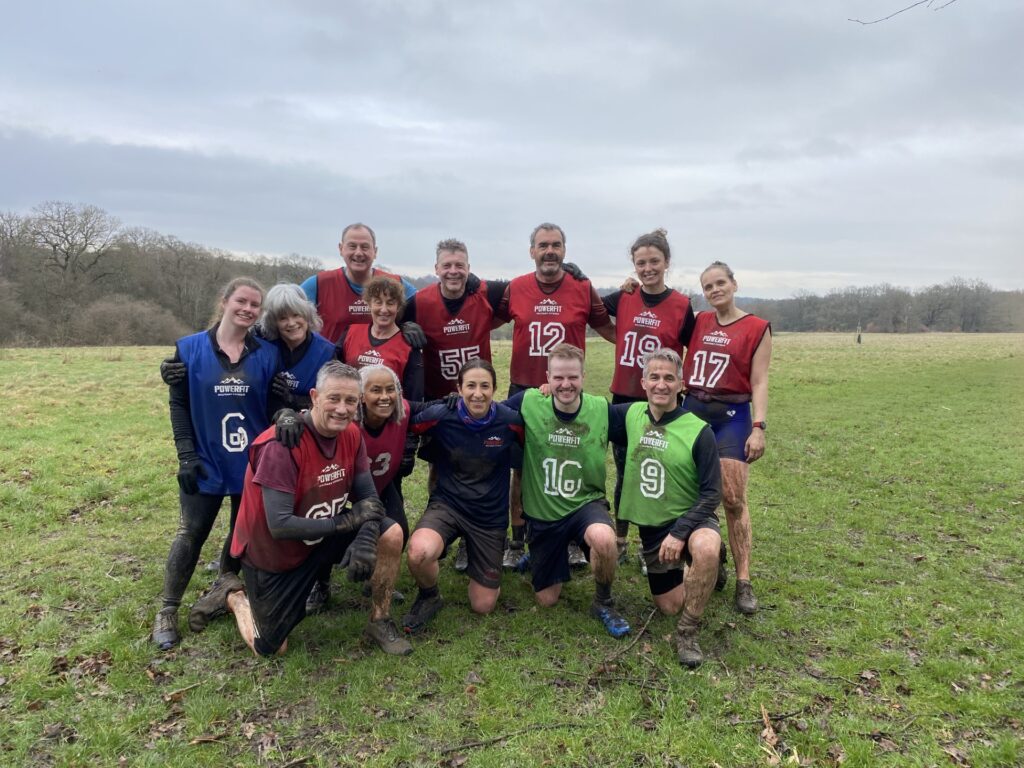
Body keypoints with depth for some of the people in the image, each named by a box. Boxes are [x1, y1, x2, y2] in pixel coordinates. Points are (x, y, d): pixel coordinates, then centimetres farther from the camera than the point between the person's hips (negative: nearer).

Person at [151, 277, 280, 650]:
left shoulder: (267, 354, -1)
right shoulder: (190, 348, -2)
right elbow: (179, 404, -1)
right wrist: (186, 455, -8)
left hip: (254, 464, 2)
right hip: (206, 464, -1)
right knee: (191, 535, 3)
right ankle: (167, 611, 19)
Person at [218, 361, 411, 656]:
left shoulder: (351, 434, -12)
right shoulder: (281, 444, -31)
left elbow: (369, 499, -8)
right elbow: (280, 525, -32)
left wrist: (365, 539, -28)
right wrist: (346, 522, -28)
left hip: (323, 537, 5)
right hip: (273, 551, -5)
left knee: (391, 534, -14)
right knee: (270, 649, 3)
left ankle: (379, 622, 6)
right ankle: (234, 596, 32)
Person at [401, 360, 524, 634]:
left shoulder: (510, 420, -15)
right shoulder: (440, 416, -16)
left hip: (491, 516, 1)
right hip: (447, 504, -1)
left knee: (483, 606, 5)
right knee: (419, 552, -34)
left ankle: (486, 570, 40)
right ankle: (429, 597, 1)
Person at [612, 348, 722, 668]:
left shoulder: (698, 431, -16)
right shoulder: (631, 414, -5)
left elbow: (712, 493, -15)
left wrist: (679, 532, -24)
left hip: (692, 519, -4)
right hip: (651, 526, 4)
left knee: (706, 548, -38)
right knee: (669, 606, 9)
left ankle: (688, 633, -17)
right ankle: (704, 570, 42)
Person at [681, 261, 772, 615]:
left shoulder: (757, 328, -3)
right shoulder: (699, 322, 10)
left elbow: (759, 383, -6)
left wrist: (759, 427, -14)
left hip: (731, 416, -4)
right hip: (691, 411, 4)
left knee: (733, 499, -6)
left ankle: (744, 582, 1)